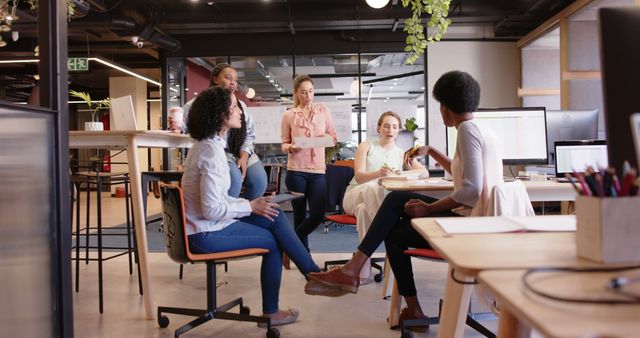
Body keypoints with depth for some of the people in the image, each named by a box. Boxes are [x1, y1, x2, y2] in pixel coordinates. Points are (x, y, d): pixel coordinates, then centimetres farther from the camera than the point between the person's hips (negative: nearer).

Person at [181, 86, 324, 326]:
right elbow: (212, 209, -25)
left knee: (275, 215, 5)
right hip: (207, 234, -9)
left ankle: (313, 273, 9)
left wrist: (251, 204, 3)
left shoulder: (207, 144, 9)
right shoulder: (212, 151, -22)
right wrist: (250, 207, -12)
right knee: (271, 240, 1)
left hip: (208, 225, 9)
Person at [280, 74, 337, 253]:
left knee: (317, 215, -6)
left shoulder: (323, 110, 10)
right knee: (300, 215, 4)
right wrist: (291, 148, -16)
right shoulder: (288, 115, 5)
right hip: (296, 171, -2)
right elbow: (284, 144, 6)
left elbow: (334, 138, 13)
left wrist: (328, 138, -9)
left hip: (318, 170, 2)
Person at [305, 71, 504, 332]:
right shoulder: (483, 131, 15)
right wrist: (431, 152, 29)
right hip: (472, 215, 9)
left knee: (394, 234, 6)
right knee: (396, 199, 7)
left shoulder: (467, 129, -14)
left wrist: (429, 208, -14)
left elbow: (472, 188, -24)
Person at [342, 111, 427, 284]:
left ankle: (364, 269, -42)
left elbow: (425, 172, -7)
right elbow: (359, 177, -12)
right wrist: (379, 173, -36)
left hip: (378, 201, 1)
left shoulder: (402, 154, 12)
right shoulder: (366, 146, 6)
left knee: (364, 209, -39)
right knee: (372, 188, -39)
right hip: (355, 195, -1)